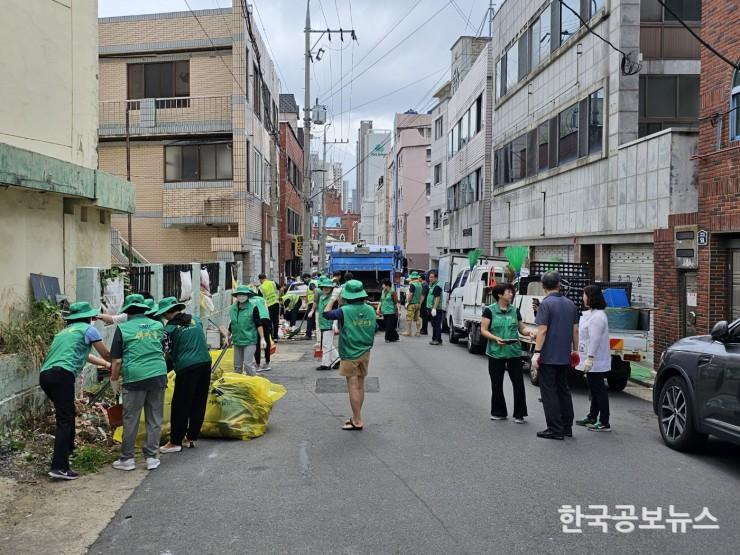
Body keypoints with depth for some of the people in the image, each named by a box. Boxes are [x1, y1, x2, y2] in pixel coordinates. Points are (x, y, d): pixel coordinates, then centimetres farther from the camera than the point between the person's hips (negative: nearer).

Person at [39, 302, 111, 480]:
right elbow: (106, 355, 12)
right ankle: (59, 467, -16)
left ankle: (67, 449, 42)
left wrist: (106, 364, 53)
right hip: (61, 375, -8)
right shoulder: (88, 329, 9)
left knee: (67, 413, 27)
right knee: (64, 420, -9)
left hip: (45, 375, 8)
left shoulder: (64, 331, 31)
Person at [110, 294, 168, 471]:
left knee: (131, 420, 8)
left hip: (135, 378, -3)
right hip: (159, 375, 3)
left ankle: (127, 459, 16)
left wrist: (114, 380, 11)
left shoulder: (123, 328, -1)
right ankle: (152, 457, 13)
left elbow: (117, 360, -2)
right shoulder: (158, 325, 10)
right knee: (155, 419, 9)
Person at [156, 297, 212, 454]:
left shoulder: (170, 328, -4)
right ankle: (191, 437, 22)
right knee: (199, 403, 12)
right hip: (205, 363, 6)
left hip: (186, 367, -6)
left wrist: (175, 361, 16)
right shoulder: (196, 320, 11)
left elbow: (168, 353, -1)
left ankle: (175, 442, 9)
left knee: (180, 405, 3)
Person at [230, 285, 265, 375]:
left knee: (248, 364, -10)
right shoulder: (233, 308, 5)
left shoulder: (253, 308, -8)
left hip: (250, 341, -5)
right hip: (237, 341, 5)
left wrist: (262, 338, -11)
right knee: (237, 365, 13)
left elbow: (258, 324, -7)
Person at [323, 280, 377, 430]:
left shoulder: (345, 311, -17)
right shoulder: (370, 310, -1)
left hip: (350, 354, -5)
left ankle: (357, 421, 1)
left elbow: (326, 313, -5)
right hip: (365, 353, 5)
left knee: (353, 387, -1)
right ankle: (356, 416, 26)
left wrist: (333, 298, 8)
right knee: (360, 386, 14)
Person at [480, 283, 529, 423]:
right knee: (496, 384, 6)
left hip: (514, 352, 2)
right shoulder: (489, 310, -3)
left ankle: (519, 414, 10)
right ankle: (499, 412, 21)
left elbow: (522, 329, 11)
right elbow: (483, 330, -5)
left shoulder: (515, 311, 8)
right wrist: (496, 338, -20)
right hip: (496, 353, -2)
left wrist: (530, 332, -10)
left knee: (518, 383, -1)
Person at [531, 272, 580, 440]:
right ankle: (567, 427, 18)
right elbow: (575, 330, 11)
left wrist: (537, 352, -15)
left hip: (548, 356, -6)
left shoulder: (546, 304, -12)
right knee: (564, 390, 15)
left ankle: (555, 429, -1)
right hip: (565, 356, 7)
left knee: (549, 392, -1)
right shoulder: (570, 304, 8)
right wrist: (575, 350, 19)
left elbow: (542, 330, -18)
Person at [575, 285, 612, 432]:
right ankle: (592, 417, 29)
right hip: (593, 360, 11)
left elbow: (595, 340, -24)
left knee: (599, 389, -6)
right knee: (594, 389, 18)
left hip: (595, 361, -11)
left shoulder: (597, 316, -19)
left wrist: (589, 358, -25)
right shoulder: (591, 313, 15)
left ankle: (604, 423, -1)